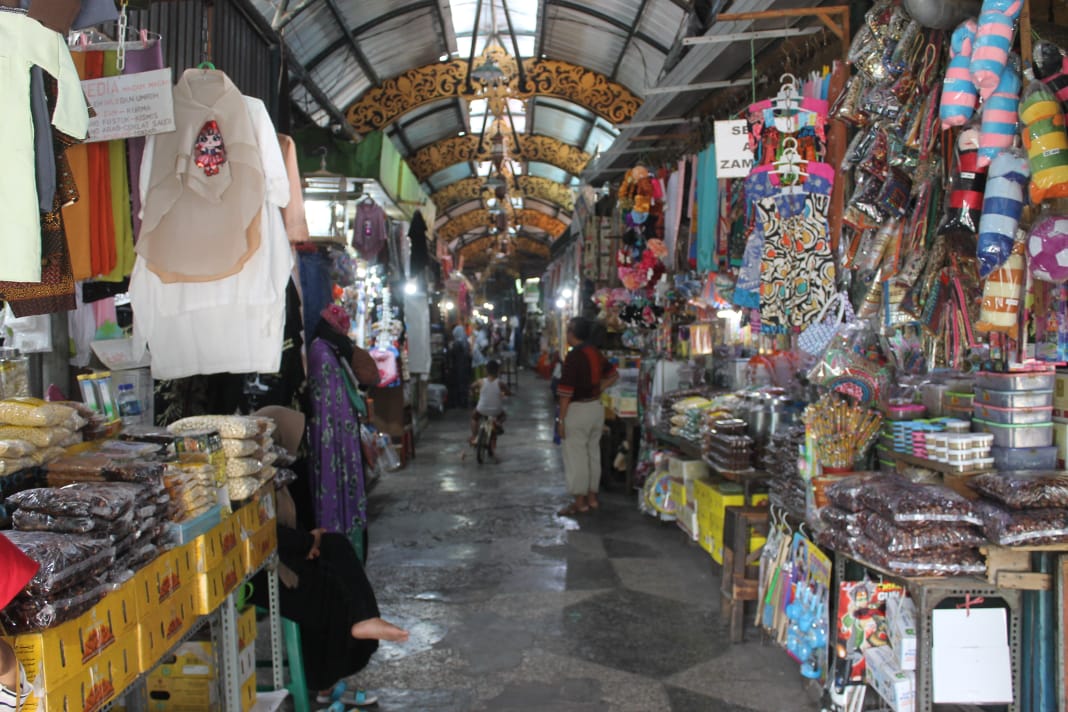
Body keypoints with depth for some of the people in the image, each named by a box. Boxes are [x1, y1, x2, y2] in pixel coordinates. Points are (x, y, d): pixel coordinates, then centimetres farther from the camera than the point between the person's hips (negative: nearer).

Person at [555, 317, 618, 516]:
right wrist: (598, 390, 13)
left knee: (575, 455, 0)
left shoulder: (574, 356, -18)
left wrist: (561, 419, -14)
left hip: (577, 410, -8)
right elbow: (613, 375, 19)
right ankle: (592, 497, 22)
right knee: (593, 452, 14)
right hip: (596, 407, 8)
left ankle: (579, 501, 3)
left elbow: (566, 390, -19)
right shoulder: (595, 353, 6)